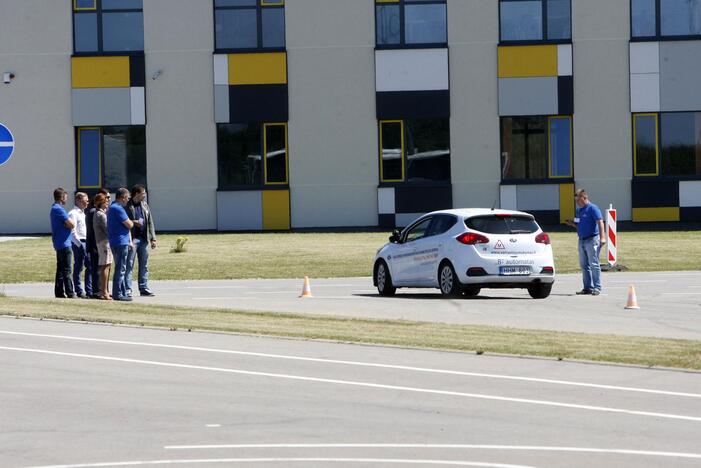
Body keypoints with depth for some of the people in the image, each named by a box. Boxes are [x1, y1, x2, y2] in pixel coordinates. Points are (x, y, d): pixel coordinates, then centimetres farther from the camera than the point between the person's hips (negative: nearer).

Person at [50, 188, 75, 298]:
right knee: (66, 270, -9)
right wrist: (68, 225, 1)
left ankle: (59, 292, 13)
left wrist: (66, 225, -2)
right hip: (64, 244, -10)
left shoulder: (54, 209, 17)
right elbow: (71, 225, -18)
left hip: (58, 244, 10)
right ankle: (70, 293, -9)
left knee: (60, 269, 11)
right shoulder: (59, 209, -16)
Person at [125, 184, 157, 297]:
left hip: (144, 239, 6)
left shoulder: (145, 205, 14)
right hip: (132, 239, -6)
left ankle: (144, 288, 15)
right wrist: (134, 222, -19)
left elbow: (150, 223, 15)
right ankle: (127, 289, -2)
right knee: (129, 265, -4)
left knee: (144, 265, 9)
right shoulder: (127, 206, -6)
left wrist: (153, 238, 10)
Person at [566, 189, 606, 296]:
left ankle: (597, 288, -4)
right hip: (582, 240, 9)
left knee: (594, 264, -6)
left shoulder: (592, 208, -9)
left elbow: (600, 222, -15)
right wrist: (572, 224, 6)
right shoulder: (579, 210, 16)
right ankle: (588, 287, 16)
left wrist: (602, 237, -24)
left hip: (592, 239, -9)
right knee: (584, 265, 10)